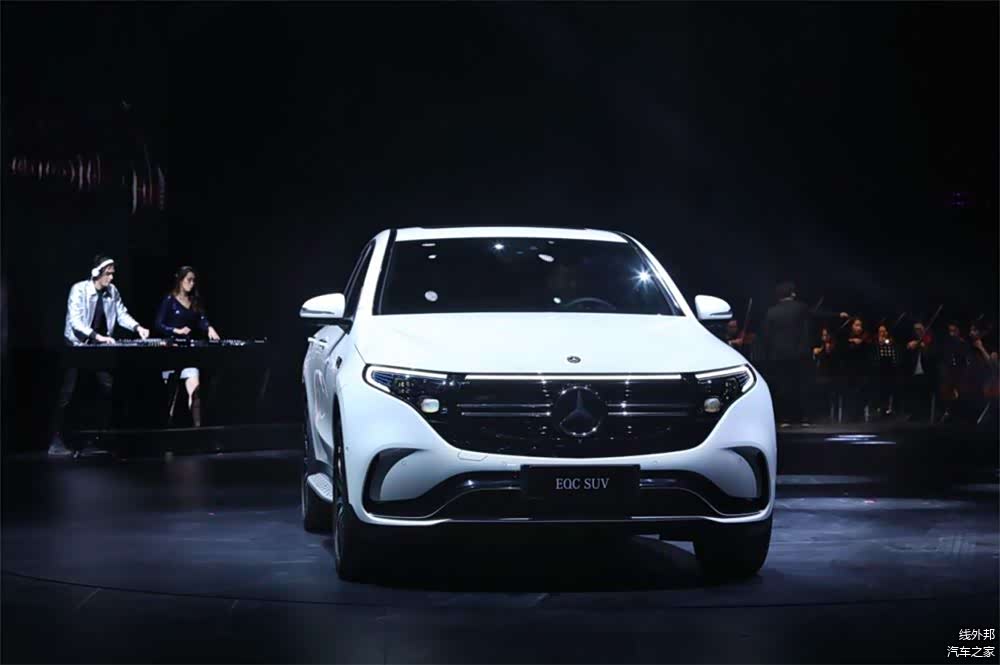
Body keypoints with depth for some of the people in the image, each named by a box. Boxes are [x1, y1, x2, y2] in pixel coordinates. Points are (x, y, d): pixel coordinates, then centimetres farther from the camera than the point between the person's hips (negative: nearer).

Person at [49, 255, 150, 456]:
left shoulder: (112, 291, -3)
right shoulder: (79, 290, -20)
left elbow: (122, 314, 4)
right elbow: (75, 320, -27)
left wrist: (137, 327, -15)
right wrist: (98, 336, -37)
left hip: (100, 346, 6)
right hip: (77, 345, -6)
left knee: (107, 387, 4)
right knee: (67, 392, -7)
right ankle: (56, 441, -7)